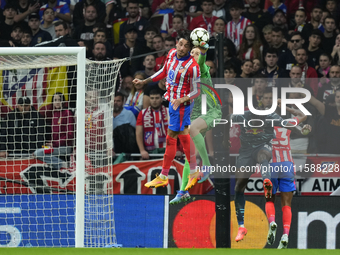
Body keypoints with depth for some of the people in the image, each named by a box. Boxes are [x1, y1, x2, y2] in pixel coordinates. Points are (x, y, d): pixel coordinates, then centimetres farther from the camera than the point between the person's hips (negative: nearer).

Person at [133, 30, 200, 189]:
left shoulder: (192, 66, -21)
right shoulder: (172, 53, 0)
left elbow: (196, 91, -15)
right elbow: (164, 71, 17)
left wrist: (182, 99, -32)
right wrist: (145, 81, 15)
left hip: (180, 104, -8)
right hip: (172, 102, 8)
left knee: (171, 138, -3)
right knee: (183, 136, 15)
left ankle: (163, 177, 6)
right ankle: (194, 170, 26)